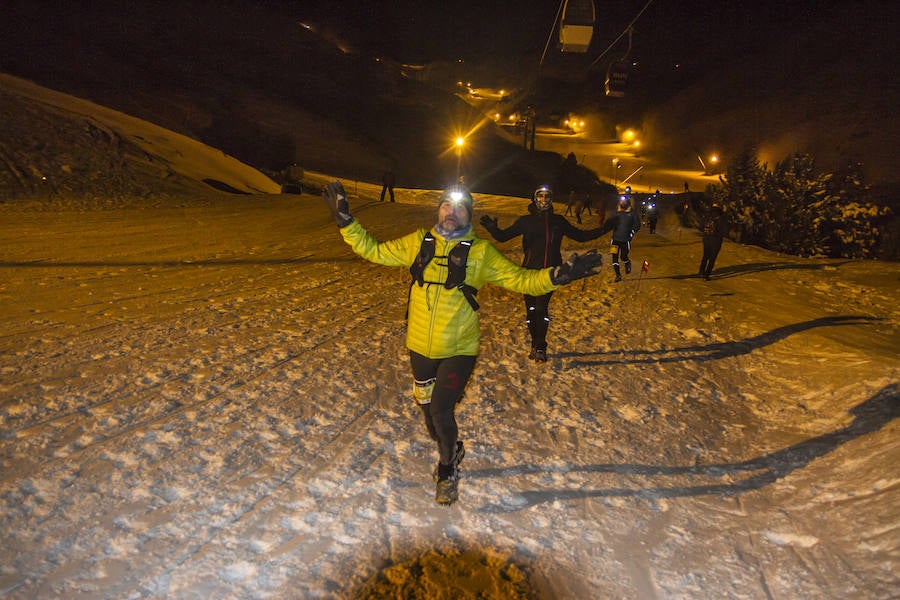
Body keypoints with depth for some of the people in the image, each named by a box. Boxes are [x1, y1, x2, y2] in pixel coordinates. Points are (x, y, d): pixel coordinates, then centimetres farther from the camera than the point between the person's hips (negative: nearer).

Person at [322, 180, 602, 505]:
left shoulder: (480, 252, -5)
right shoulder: (417, 242, 1)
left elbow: (520, 280, -5)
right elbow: (374, 251, 8)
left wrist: (557, 275, -19)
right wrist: (345, 221, 1)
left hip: (459, 349, -3)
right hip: (420, 346, 4)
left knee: (441, 409, -9)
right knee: (427, 405, 18)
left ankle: (447, 467, 22)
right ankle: (449, 450, 48)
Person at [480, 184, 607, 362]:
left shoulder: (558, 221, 13)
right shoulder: (526, 221, 6)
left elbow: (580, 235, 24)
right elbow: (504, 236, 3)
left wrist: (604, 229, 20)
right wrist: (492, 228, -17)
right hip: (530, 270, 0)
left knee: (542, 307, -12)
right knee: (531, 308, 0)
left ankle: (540, 347, -5)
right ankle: (535, 344, 16)